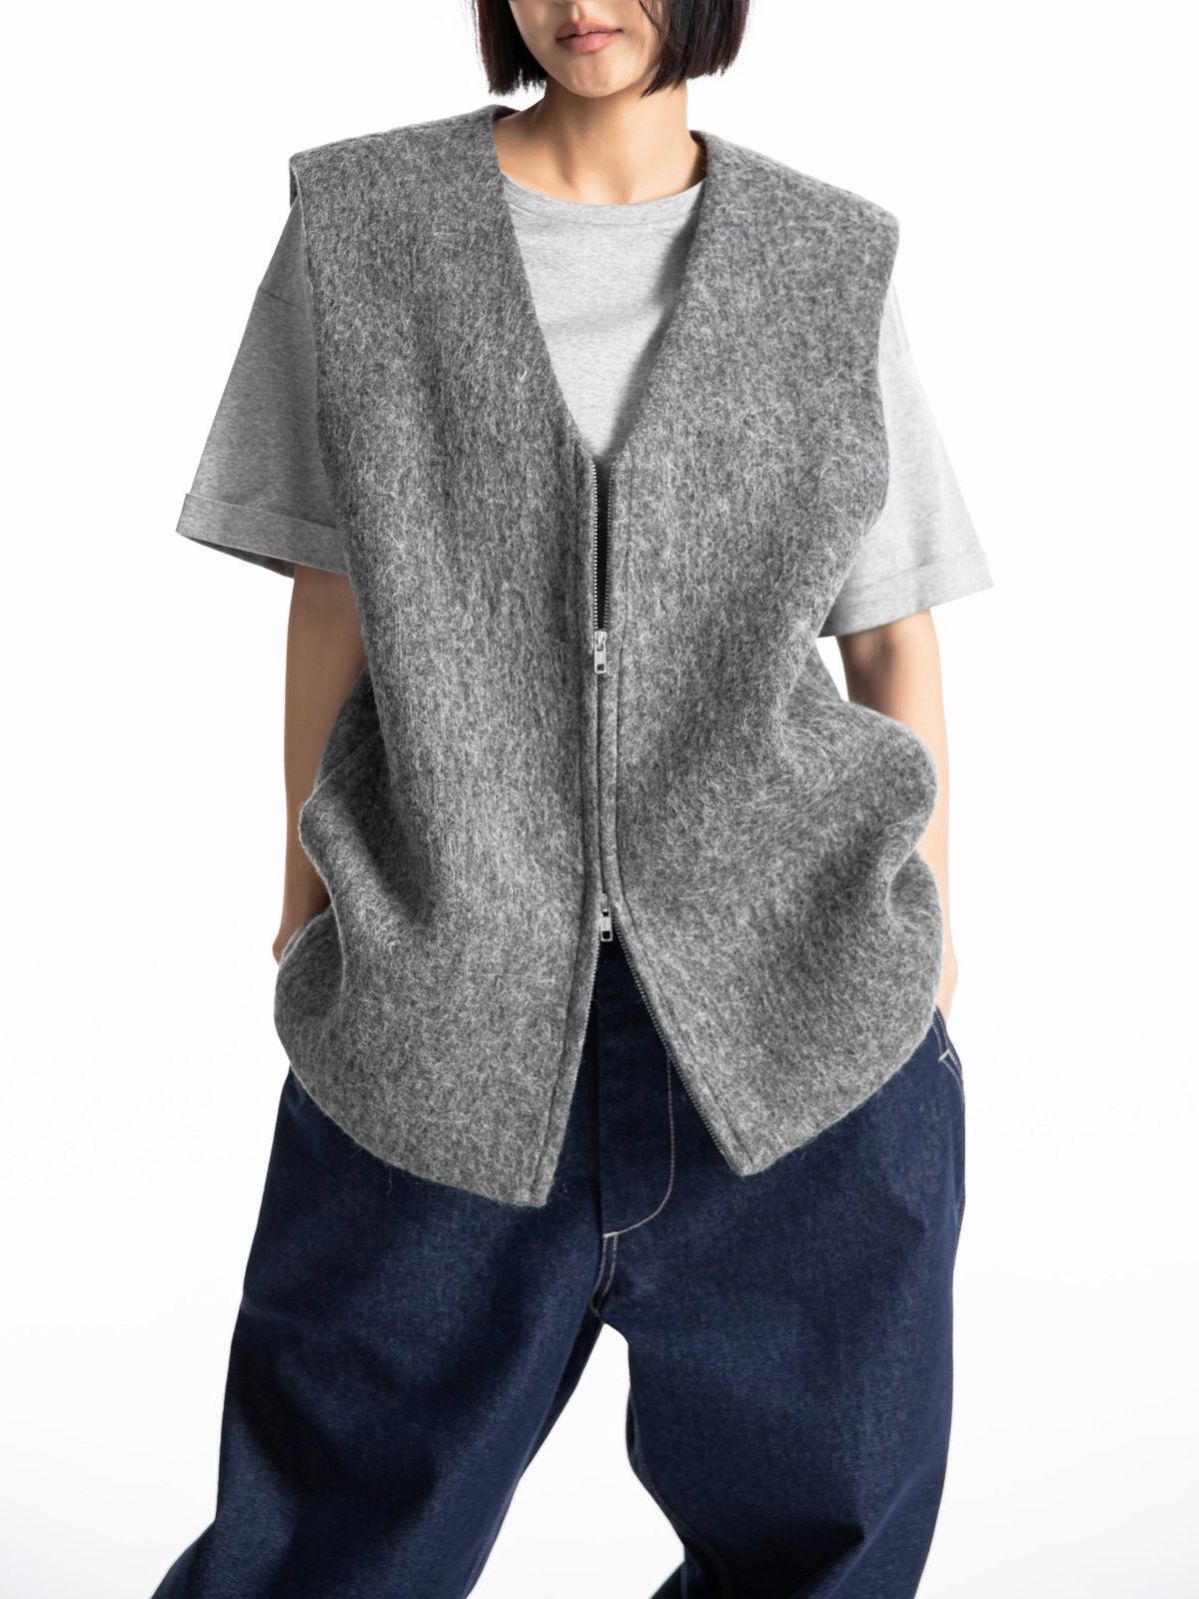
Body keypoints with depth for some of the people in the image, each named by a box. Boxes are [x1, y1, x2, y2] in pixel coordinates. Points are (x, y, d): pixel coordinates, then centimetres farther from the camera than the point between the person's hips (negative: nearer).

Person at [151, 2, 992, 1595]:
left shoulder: (830, 264, 3)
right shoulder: (362, 223, 1)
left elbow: (895, 638, 7)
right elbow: (331, 594, 6)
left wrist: (927, 955, 8)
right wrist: (311, 913, 8)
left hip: (797, 1003, 1)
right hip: (451, 1017, -1)